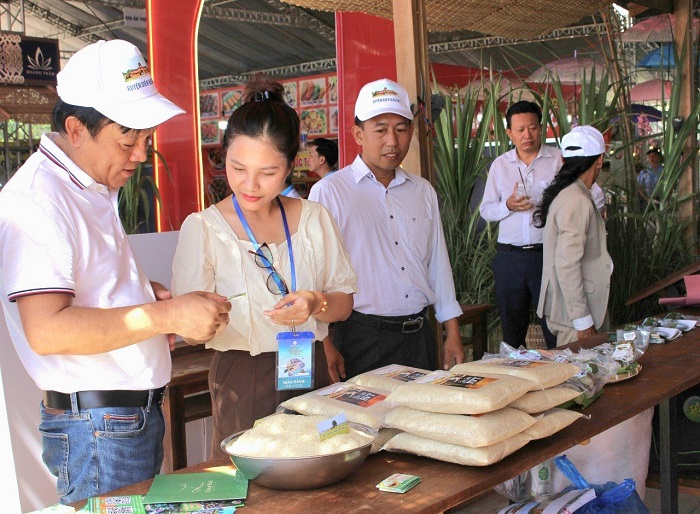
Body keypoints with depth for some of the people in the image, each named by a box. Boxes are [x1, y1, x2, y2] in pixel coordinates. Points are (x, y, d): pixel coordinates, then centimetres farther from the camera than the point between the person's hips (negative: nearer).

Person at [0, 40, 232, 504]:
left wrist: (144, 292, 6)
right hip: (97, 429, -9)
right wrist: (168, 316, -27)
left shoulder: (95, 188, 13)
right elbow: (47, 330, -27)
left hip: (138, 414, 10)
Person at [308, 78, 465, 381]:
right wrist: (325, 347, -13)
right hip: (361, 341, -5)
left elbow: (438, 264, 14)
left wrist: (453, 334, 12)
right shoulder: (329, 192, -5)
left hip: (419, 336, 5)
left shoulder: (423, 192, 11)